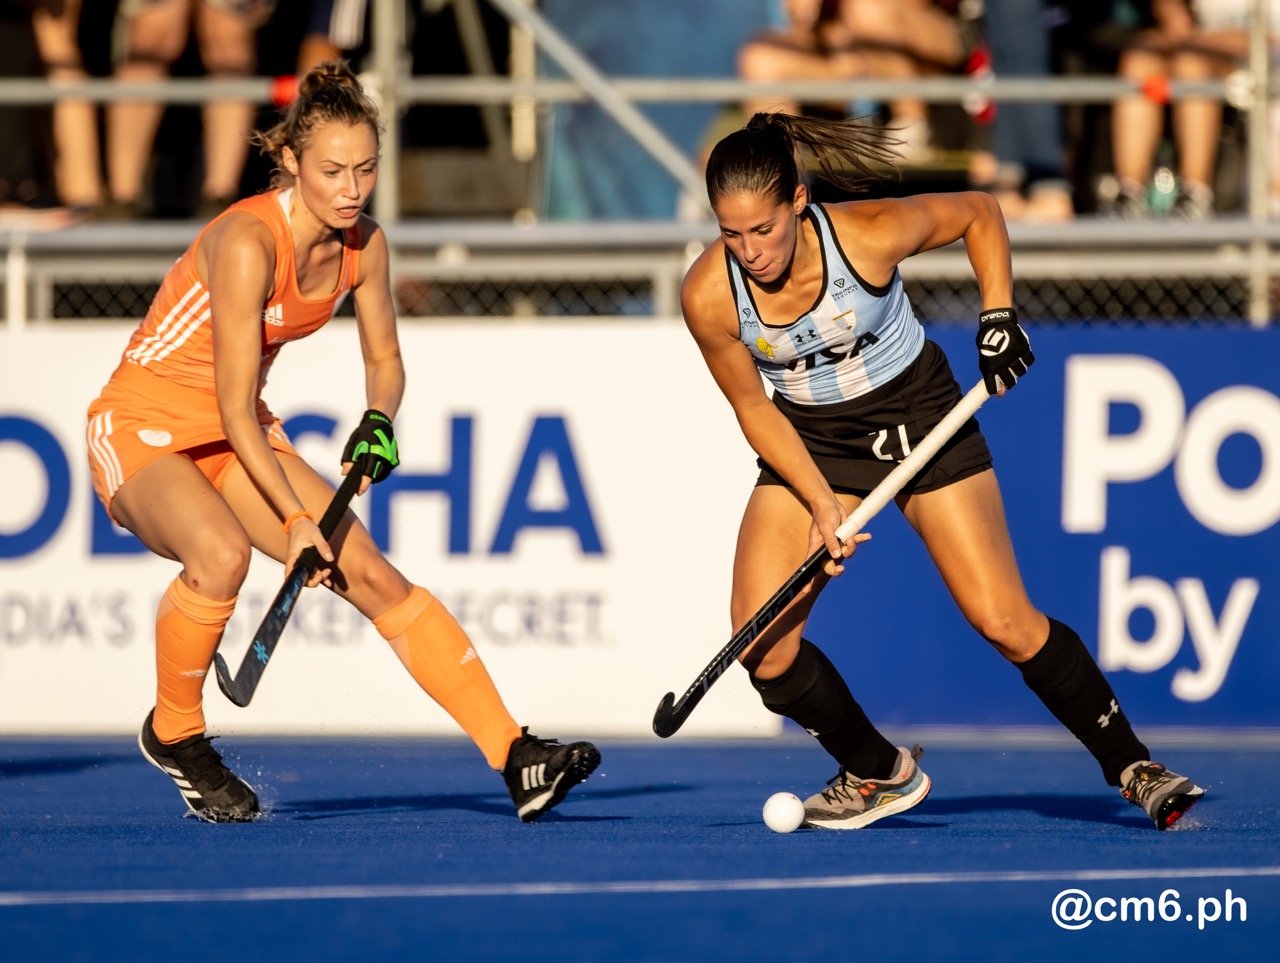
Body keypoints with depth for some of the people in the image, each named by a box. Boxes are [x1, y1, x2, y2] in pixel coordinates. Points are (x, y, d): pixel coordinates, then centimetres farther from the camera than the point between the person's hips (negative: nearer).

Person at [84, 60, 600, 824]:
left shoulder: (364, 245, -4)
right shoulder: (249, 241, -26)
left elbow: (383, 358, 14)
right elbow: (234, 408, -25)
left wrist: (378, 422, -8)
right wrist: (296, 519, -25)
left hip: (242, 439, 7)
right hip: (143, 429, -7)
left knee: (375, 577, -8)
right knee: (223, 553, -37)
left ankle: (516, 758, -10)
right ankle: (174, 733, -11)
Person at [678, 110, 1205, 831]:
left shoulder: (870, 234, -28)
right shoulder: (709, 297, -23)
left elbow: (979, 212, -7)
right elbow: (754, 407, -8)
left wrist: (999, 314, -14)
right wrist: (821, 503, -17)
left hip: (920, 417, -2)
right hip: (811, 446, 2)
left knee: (1005, 622, -9)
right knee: (760, 643, -12)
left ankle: (1132, 766, 8)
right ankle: (879, 773, 12)